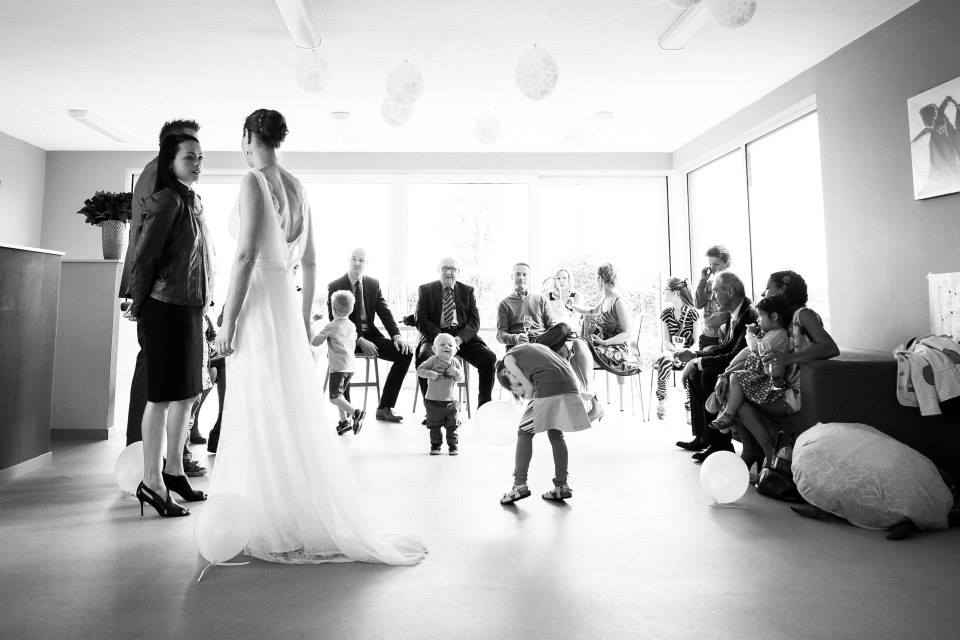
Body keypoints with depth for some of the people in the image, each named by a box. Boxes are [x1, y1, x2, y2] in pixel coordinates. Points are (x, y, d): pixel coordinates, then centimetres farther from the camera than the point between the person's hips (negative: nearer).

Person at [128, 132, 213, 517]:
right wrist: (139, 305, -4)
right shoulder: (167, 200, -11)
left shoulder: (193, 202, 16)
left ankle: (174, 470, 27)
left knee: (187, 392, 14)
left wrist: (203, 304, 15)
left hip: (191, 307, 9)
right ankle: (151, 482, 8)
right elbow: (144, 257, -12)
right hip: (167, 307, -9)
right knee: (162, 395, -3)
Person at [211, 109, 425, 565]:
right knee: (293, 415, 13)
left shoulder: (253, 182, -9)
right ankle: (309, 517, 24)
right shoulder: (296, 187, 14)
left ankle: (278, 528, 10)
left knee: (262, 419, 0)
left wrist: (227, 321, -12)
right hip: (286, 302, 8)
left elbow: (245, 256, -17)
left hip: (258, 308, -8)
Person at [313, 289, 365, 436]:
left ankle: (355, 413, -22)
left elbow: (315, 342, -7)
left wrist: (320, 334, 15)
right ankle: (344, 421, 18)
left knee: (334, 397, -8)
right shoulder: (352, 326, 13)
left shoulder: (331, 326, -9)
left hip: (338, 367, -8)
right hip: (351, 365, 8)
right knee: (340, 395, 18)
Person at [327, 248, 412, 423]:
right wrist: (359, 340, -25)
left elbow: (384, 312, 3)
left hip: (369, 334, 5)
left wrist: (396, 335, -15)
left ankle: (384, 408, -8)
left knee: (406, 353, -14)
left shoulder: (374, 284, 8)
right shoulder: (335, 287, -4)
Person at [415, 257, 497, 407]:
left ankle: (484, 407, -9)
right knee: (424, 357, -34)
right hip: (435, 335, -2)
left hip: (462, 335, 2)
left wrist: (460, 338, -15)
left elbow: (475, 321, 5)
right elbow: (421, 321, -1)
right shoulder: (425, 290, 8)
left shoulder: (468, 290, 13)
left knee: (489, 358, -22)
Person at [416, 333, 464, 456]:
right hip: (433, 401, -2)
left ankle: (452, 445, 23)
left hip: (451, 401, 2)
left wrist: (456, 372, -19)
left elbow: (461, 379, 1)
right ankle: (435, 445, 21)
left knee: (452, 426, 9)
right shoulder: (433, 360, -7)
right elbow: (419, 369, -8)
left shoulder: (454, 362, 1)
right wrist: (430, 373, -23)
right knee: (434, 426, 8)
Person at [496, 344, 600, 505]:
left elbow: (529, 387, 6)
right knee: (555, 434, 21)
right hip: (570, 385, 7)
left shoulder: (508, 358, 17)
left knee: (524, 433, 10)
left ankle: (520, 486, 8)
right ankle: (562, 486, 23)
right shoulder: (537, 347, 35)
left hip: (548, 389, -6)